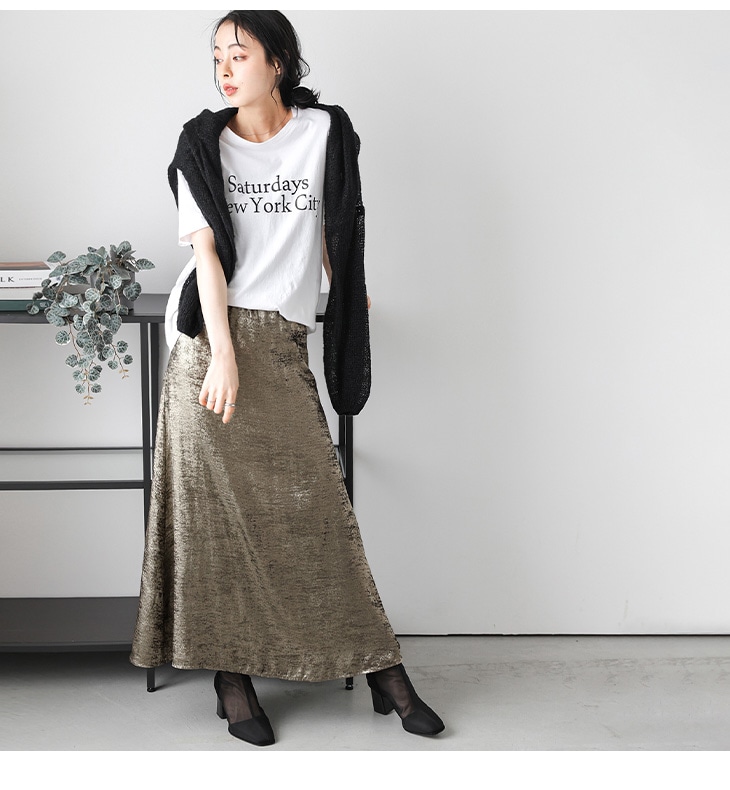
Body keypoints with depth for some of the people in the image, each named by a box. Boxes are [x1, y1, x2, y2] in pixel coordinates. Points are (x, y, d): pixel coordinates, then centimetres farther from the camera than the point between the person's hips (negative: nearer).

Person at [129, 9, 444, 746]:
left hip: (284, 344, 1)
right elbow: (207, 252, -4)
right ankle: (232, 680, 7)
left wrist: (347, 296, 29)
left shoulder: (324, 131, 7)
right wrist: (223, 355, -13)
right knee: (217, 510, -1)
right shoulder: (203, 144, 5)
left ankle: (382, 670, 8)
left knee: (315, 506, 0)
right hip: (211, 340, -1)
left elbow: (334, 230, 18)